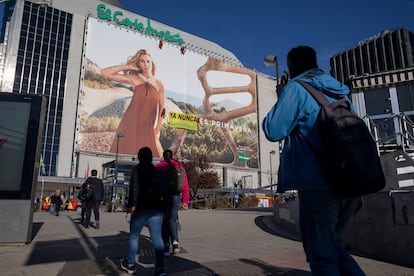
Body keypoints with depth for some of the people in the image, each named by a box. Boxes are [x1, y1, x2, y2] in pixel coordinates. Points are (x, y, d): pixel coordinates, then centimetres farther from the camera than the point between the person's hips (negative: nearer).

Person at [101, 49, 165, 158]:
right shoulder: (133, 78, 6)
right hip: (131, 123, -2)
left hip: (148, 127, 2)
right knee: (128, 153, -3)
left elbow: (162, 108, 12)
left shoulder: (159, 84, 11)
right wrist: (128, 66, 5)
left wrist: (158, 128, 4)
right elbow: (105, 72, 3)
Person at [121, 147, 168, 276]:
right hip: (157, 209, 4)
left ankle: (130, 264, 25)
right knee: (157, 237, 0)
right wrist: (164, 207, 17)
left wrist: (132, 204, -18)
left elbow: (134, 187, -14)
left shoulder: (137, 169, -1)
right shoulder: (157, 171, 14)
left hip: (141, 208, -4)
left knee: (134, 236, 12)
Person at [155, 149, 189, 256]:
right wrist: (185, 200, 3)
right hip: (176, 196, 1)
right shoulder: (179, 166, 6)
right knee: (172, 220, 11)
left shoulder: (158, 167, 2)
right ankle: (175, 241, -12)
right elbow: (185, 185, 1)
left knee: (164, 222, 9)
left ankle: (166, 248, 10)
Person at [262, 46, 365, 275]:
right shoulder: (339, 92, 17)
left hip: (318, 185, -7)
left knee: (322, 258, 4)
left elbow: (274, 131, -12)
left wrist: (280, 102, 7)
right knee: (333, 247, 22)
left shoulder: (295, 89, -4)